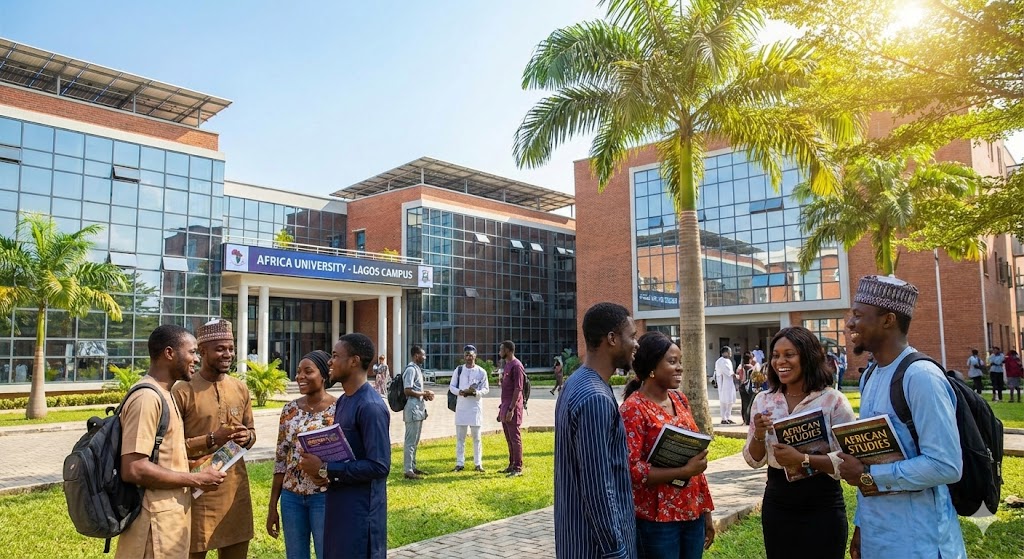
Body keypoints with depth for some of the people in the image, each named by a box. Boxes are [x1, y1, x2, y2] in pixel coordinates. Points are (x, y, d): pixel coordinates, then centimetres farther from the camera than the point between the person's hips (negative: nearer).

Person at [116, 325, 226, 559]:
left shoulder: (163, 394, 12)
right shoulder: (147, 398, -19)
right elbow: (133, 469, -25)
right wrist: (195, 480, -18)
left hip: (170, 515, 10)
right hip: (157, 521, -10)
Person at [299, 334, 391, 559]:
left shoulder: (371, 407, -21)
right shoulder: (342, 401, 9)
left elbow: (379, 466, -24)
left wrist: (325, 470, -19)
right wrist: (319, 464, -1)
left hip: (361, 510, -9)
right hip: (338, 505, 9)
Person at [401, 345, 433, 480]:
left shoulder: (417, 369, 15)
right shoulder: (411, 369, -16)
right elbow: (408, 391, -21)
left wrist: (425, 394, 5)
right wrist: (425, 394, -14)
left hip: (419, 409, 10)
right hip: (413, 409, -10)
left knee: (415, 441, 16)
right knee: (410, 441, -5)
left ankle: (413, 467, 24)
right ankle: (408, 471, -1)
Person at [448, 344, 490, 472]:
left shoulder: (481, 372, 0)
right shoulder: (459, 370, 5)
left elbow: (486, 389, 0)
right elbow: (451, 386, 6)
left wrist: (476, 393, -20)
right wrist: (461, 392, -14)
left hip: (475, 406, -2)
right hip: (461, 406, 2)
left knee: (477, 437, 5)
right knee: (460, 437, 5)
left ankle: (478, 463, 12)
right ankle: (460, 463, 12)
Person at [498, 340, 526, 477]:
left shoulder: (516, 366, -14)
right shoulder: (507, 365, 16)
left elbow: (518, 389, -19)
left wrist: (511, 409, -22)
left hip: (512, 408, -9)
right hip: (505, 406, 9)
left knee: (515, 438, -4)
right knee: (509, 439, 14)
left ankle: (518, 468, 2)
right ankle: (512, 465, 22)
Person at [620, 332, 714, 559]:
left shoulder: (679, 399, 7)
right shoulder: (633, 409, -14)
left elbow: (695, 457, 13)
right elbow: (630, 469, -18)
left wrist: (706, 511, 14)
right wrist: (684, 471, -21)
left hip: (692, 514, 7)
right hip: (656, 520, -6)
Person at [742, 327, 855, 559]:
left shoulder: (834, 401, -10)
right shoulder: (763, 401, 1)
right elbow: (754, 461, 4)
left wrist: (802, 459, -26)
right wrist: (759, 435, -15)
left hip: (822, 509, -3)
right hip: (776, 507, 4)